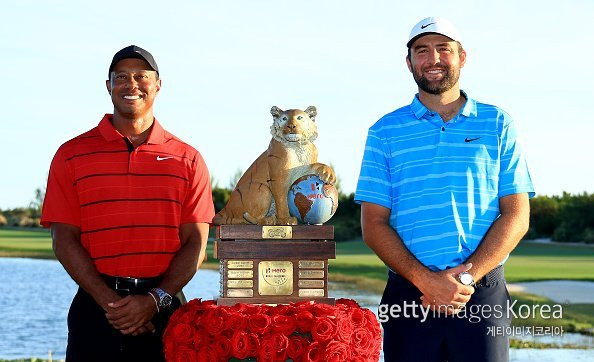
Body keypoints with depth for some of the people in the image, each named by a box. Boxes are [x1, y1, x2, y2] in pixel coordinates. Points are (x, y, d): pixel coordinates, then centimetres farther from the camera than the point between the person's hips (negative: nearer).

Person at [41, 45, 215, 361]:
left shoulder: (188, 159, 7)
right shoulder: (71, 155, 5)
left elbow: (195, 243, 2)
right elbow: (64, 240, 0)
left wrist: (154, 300, -12)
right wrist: (109, 301, -11)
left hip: (164, 309, 1)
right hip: (95, 308, 0)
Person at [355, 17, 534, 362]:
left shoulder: (498, 124, 8)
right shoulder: (385, 131, 8)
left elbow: (516, 216, 2)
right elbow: (374, 224, 2)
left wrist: (468, 277, -11)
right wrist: (426, 280, -12)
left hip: (483, 294, 0)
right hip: (409, 295, 0)